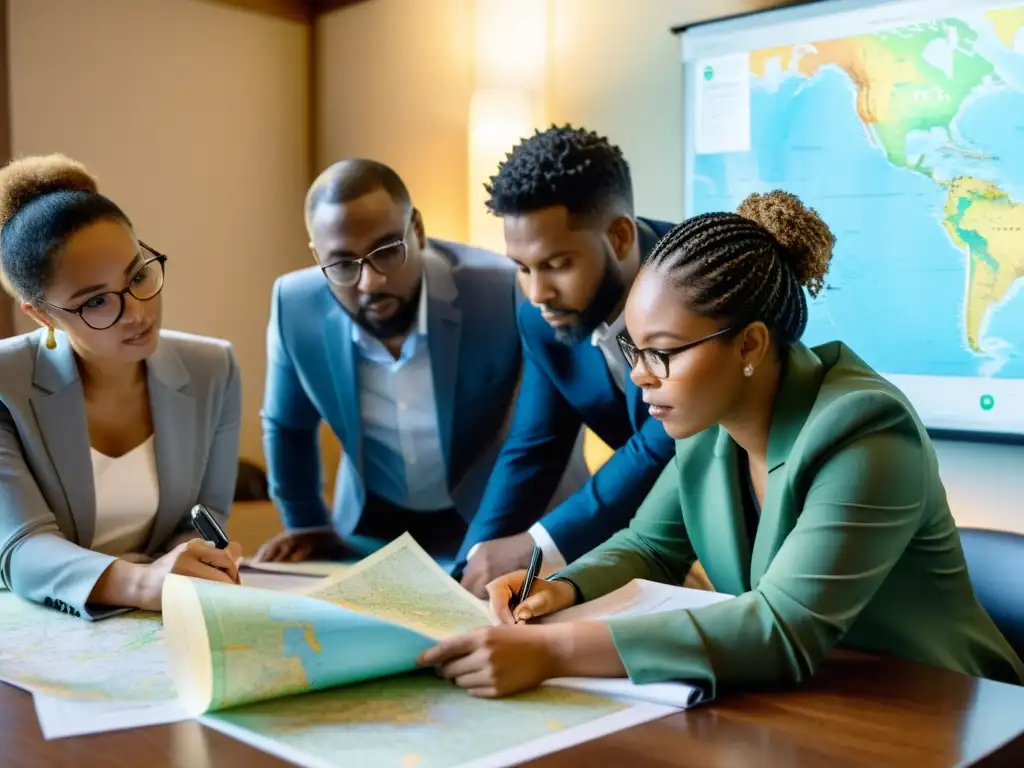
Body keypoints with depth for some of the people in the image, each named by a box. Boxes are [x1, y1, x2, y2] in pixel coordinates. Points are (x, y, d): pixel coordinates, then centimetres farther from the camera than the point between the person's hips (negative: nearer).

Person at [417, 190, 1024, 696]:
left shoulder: (863, 438, -24)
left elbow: (786, 632, -32)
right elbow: (650, 547, 9)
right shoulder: (710, 424, -3)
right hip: (791, 704, 6)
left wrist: (553, 651, -37)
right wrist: (562, 592, -12)